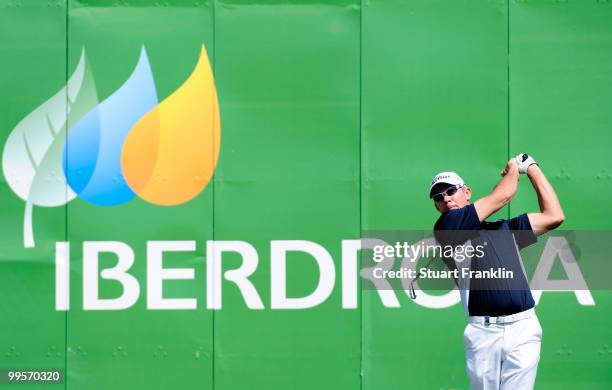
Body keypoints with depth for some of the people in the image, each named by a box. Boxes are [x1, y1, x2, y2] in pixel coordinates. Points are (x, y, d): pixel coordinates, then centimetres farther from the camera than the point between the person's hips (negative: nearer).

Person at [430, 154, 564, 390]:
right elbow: (502, 197, 5)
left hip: (523, 328, 2)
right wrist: (513, 169, 25)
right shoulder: (446, 227, 5)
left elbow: (554, 216, 15)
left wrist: (530, 167, 22)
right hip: (483, 332, -2)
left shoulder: (505, 229, 21)